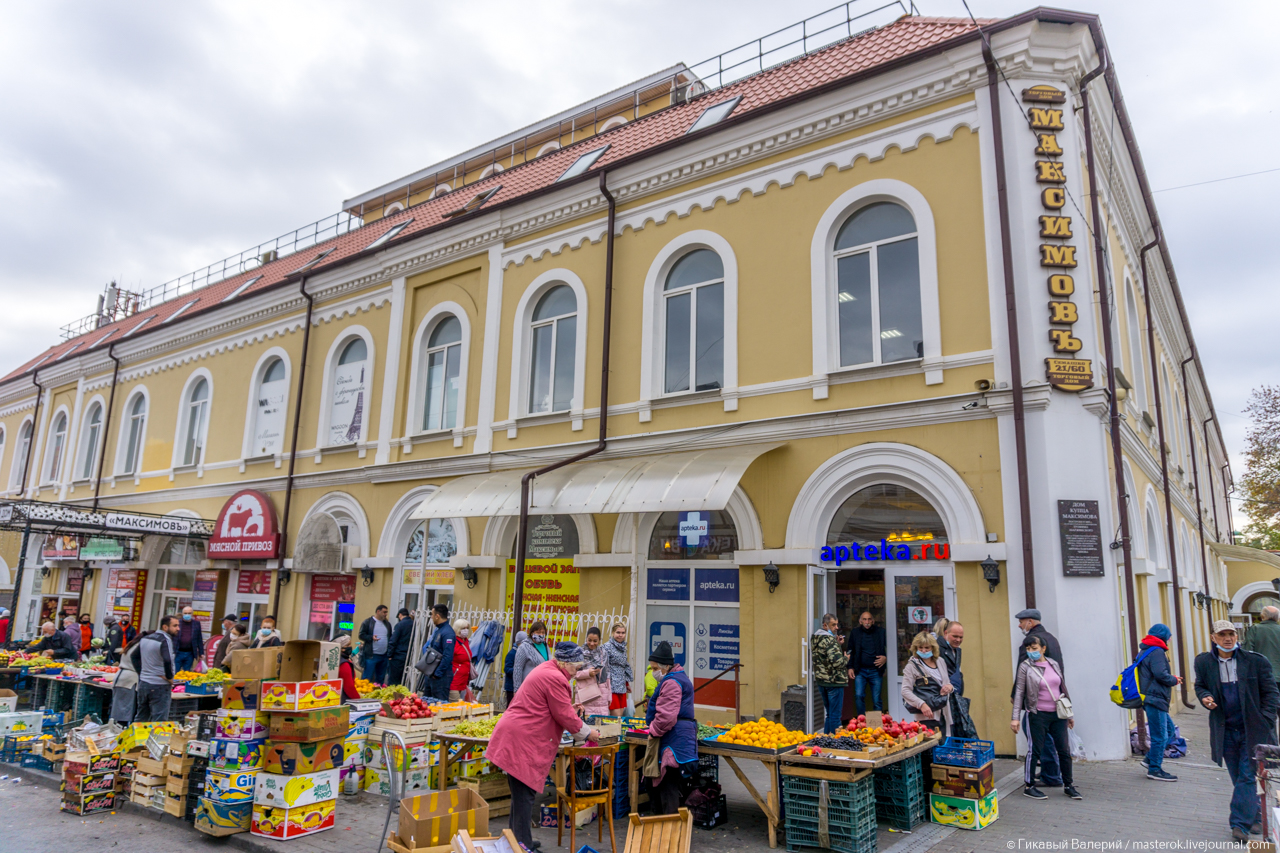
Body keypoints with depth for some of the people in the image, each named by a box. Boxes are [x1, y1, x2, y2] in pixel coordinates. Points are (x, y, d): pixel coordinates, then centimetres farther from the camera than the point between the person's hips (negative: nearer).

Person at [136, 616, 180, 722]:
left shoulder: (145, 638, 10)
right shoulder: (165, 640, -18)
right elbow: (167, 661, -32)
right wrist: (170, 677, -16)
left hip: (143, 683, 8)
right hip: (160, 686, -8)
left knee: (140, 718, 20)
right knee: (158, 721, -3)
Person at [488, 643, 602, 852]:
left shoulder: (545, 670, 17)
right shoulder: (555, 678, -16)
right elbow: (565, 716, -12)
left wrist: (570, 708, 26)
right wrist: (588, 733, 0)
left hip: (514, 736, 11)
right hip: (522, 741, -11)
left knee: (522, 793, 17)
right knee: (525, 794, -3)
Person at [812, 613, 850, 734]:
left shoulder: (815, 638, 12)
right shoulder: (829, 639, -18)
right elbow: (837, 661, -25)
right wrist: (846, 658, -5)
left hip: (821, 680, 9)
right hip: (834, 681, -9)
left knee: (829, 714, 18)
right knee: (835, 715, -2)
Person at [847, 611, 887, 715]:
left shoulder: (881, 632, 1)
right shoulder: (855, 632, 5)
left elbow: (889, 648, 8)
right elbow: (850, 651, 10)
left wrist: (885, 658, -10)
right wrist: (850, 667, 3)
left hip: (876, 671, -1)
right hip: (860, 671, 1)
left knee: (877, 699, 3)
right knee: (858, 696, -8)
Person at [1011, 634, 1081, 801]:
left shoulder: (1054, 664, 8)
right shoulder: (1025, 667, -5)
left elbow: (1063, 689, 16)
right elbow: (1019, 692, -6)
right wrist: (1015, 717, -10)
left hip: (1057, 714, 5)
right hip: (1038, 715, -4)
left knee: (1064, 750, 8)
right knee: (1035, 750, -1)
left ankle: (1068, 785, 24)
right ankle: (1028, 786, 9)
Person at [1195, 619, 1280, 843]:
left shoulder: (1256, 661, -8)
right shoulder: (1204, 662, 0)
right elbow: (1200, 686, 14)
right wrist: (1205, 697, -8)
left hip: (1253, 730, -3)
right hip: (1225, 731, 3)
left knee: (1247, 777, -4)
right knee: (1239, 778, 13)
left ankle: (1240, 824, -3)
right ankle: (1255, 817, 30)